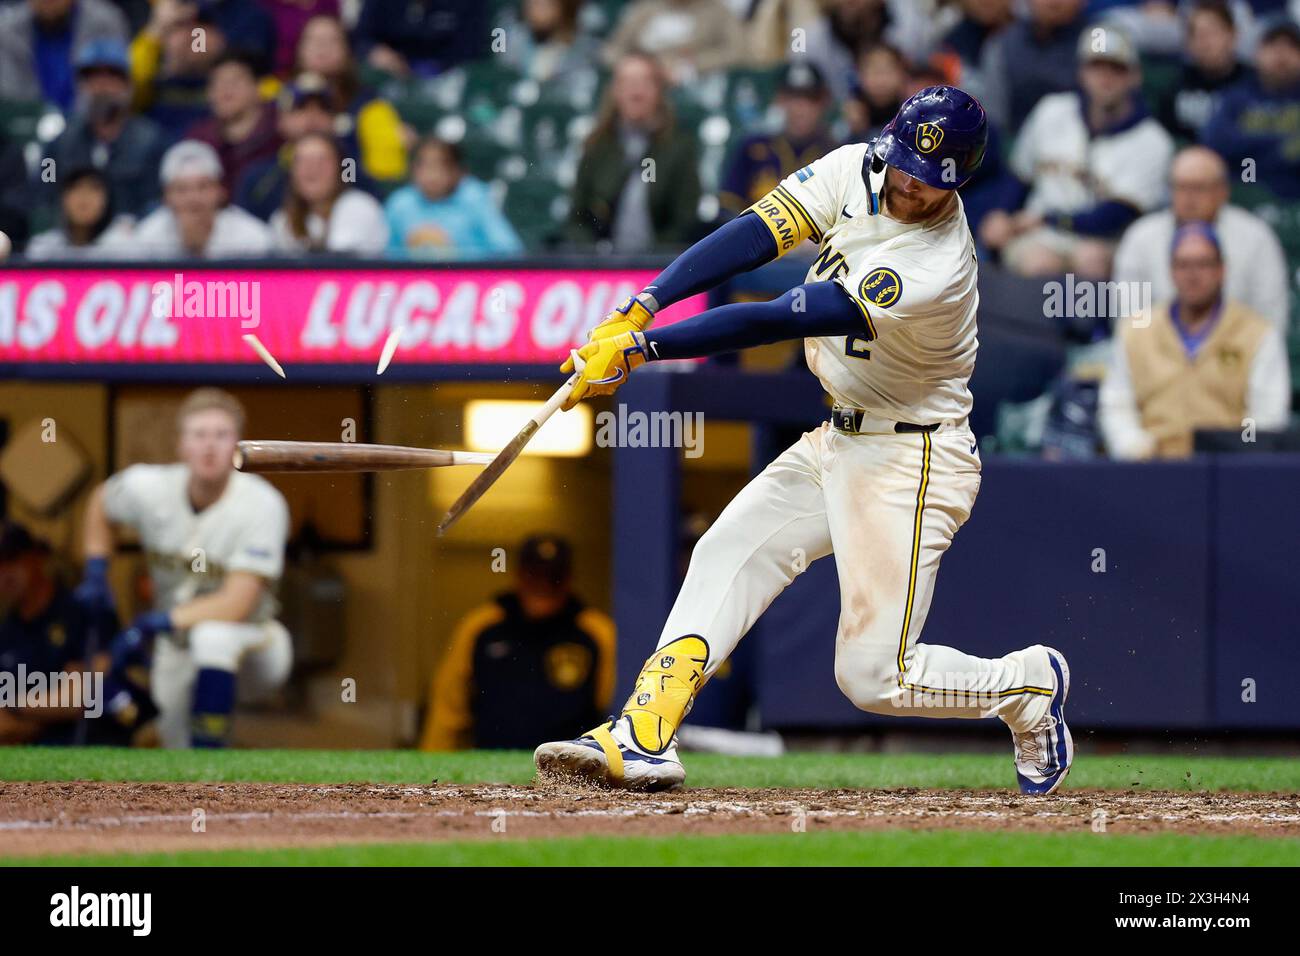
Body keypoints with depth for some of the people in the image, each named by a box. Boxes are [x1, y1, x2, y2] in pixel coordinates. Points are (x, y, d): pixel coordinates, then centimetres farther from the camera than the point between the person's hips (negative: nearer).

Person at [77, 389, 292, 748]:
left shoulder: (263, 505, -25)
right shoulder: (149, 487, -13)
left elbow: (237, 604, -30)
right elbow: (102, 503, 13)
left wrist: (160, 622, -35)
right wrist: (95, 574, 4)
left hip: (252, 649, -5)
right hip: (177, 649, 5)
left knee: (212, 635, -38)